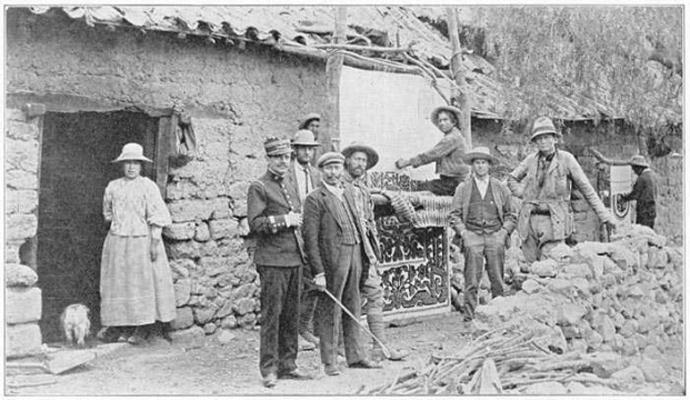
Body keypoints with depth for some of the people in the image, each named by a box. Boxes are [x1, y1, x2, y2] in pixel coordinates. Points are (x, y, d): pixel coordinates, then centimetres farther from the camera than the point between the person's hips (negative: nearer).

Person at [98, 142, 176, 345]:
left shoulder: (148, 186, -5)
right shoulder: (113, 187, 8)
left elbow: (157, 217, -9)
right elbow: (107, 213, 25)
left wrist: (155, 242, -14)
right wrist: (117, 226, 14)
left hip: (141, 240, -5)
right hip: (117, 241, 5)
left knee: (143, 281, 0)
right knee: (117, 282, 6)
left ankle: (144, 328, 8)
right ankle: (120, 325, 14)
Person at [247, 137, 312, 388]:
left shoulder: (291, 183, 17)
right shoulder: (259, 187, -5)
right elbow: (254, 224, -13)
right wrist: (284, 220, -15)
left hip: (295, 258, 7)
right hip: (272, 260, -7)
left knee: (292, 315, 9)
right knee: (271, 314, -4)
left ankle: (288, 365, 17)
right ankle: (269, 368, 3)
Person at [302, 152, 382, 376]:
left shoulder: (349, 191, 14)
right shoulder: (315, 199, -9)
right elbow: (310, 238, -12)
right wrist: (318, 272, -17)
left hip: (355, 254, 7)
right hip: (332, 260, -7)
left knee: (352, 308, 14)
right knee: (330, 311, 1)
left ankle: (355, 356, 24)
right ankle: (329, 362, 11)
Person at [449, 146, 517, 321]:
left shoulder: (500, 188, 13)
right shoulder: (463, 188, 10)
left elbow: (511, 214, 16)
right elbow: (454, 215, 9)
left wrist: (504, 231, 1)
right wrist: (463, 232, -4)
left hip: (495, 235, 1)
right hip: (472, 235, -1)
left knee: (497, 280, -2)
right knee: (472, 280, -7)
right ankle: (469, 316, -4)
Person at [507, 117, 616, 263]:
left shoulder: (566, 159, -1)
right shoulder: (531, 160, 7)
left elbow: (586, 189, 1)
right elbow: (512, 179, 23)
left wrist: (604, 215, -1)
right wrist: (523, 194, 6)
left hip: (554, 221, -3)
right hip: (530, 220, 4)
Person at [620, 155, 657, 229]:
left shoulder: (642, 178, -18)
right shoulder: (653, 175, 10)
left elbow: (635, 194, -13)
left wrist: (624, 198, 4)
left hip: (644, 212, -9)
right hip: (652, 210, 9)